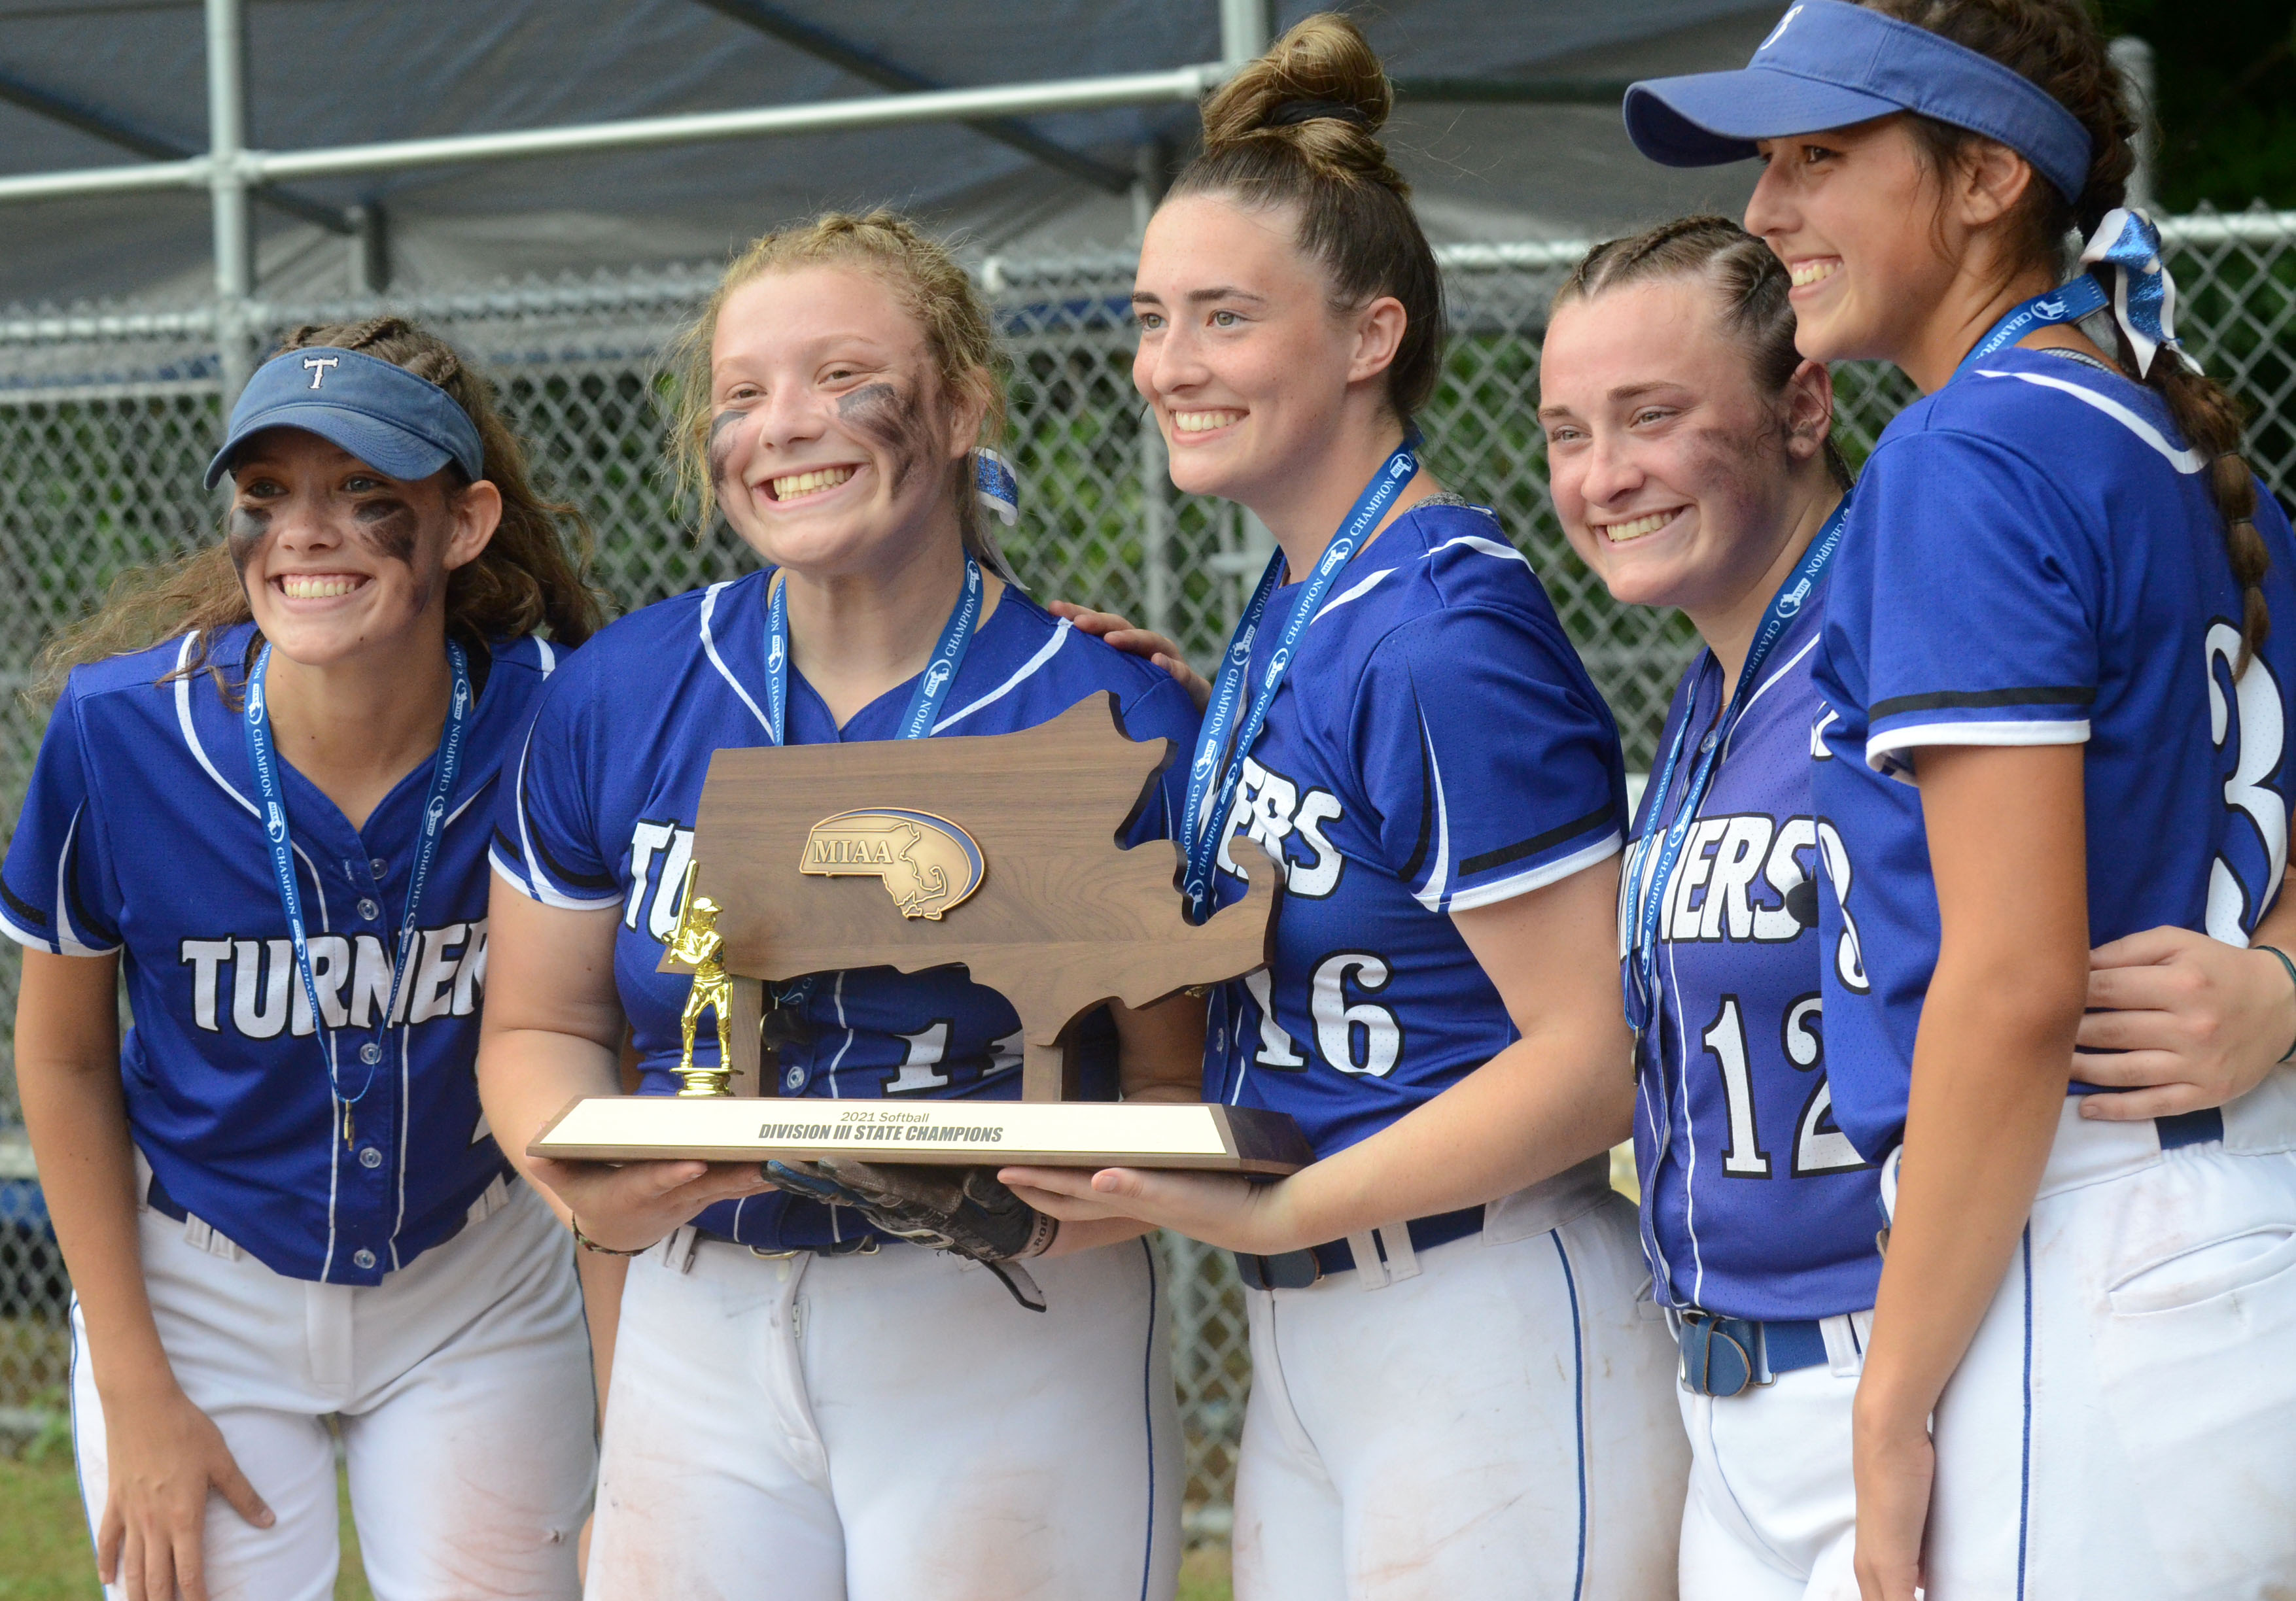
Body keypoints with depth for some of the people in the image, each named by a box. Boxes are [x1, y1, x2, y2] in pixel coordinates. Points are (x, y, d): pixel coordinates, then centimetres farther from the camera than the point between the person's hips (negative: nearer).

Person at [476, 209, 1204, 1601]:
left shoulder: (1112, 716, -7)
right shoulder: (615, 700, 3)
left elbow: (1180, 1078, -5)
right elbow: (542, 1026, 10)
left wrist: (1055, 1213, -24)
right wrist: (584, 1176, -11)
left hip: (1014, 1343, -3)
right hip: (702, 1322, 3)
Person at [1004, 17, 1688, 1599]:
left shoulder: (1442, 628, -16)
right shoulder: (1286, 611, 11)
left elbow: (1600, 1058, -19)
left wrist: (1270, 1212, -21)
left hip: (1491, 1337, -9)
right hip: (1302, 1346, 9)